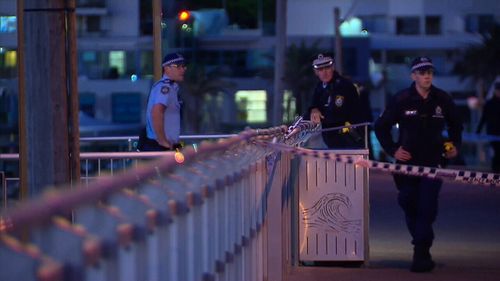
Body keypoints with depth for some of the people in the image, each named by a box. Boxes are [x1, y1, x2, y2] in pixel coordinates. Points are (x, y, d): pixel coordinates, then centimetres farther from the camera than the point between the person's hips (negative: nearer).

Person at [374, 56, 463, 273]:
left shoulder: (442, 99, 1)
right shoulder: (401, 100, -5)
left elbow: (455, 124, 19)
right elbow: (381, 126, 3)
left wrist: (454, 145, 6)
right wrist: (392, 150, -5)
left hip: (433, 162, 0)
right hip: (408, 161, 0)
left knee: (428, 208, -9)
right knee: (409, 204, 6)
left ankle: (421, 253, -7)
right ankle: (422, 250, 22)